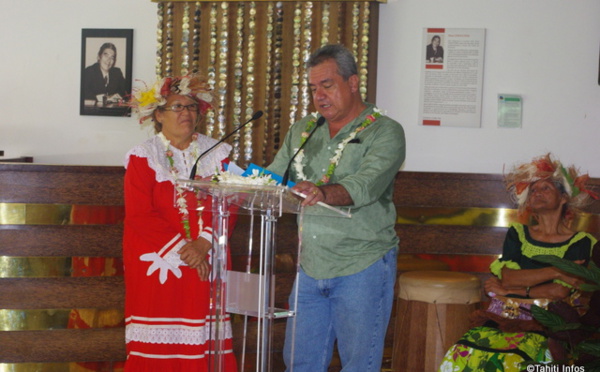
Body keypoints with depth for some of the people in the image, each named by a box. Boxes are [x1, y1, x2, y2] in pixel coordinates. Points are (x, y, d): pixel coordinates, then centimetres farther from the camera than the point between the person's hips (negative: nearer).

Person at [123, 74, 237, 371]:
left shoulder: (215, 153, 10)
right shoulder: (144, 156, 1)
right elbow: (139, 214, -8)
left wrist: (204, 242, -12)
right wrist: (181, 248, -14)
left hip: (204, 262, 3)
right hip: (156, 263, -2)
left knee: (204, 344, -1)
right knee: (158, 345, -4)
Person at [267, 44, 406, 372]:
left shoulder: (384, 132, -7)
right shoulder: (302, 130, 14)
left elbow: (367, 185, -24)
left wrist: (325, 193, -43)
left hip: (361, 268, -5)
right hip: (311, 267, 6)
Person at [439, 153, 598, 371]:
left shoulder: (580, 242, 5)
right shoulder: (518, 233, 16)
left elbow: (560, 291, -8)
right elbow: (508, 277, 0)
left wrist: (508, 291, -2)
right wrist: (556, 271, -9)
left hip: (546, 323, -3)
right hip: (504, 318, 3)